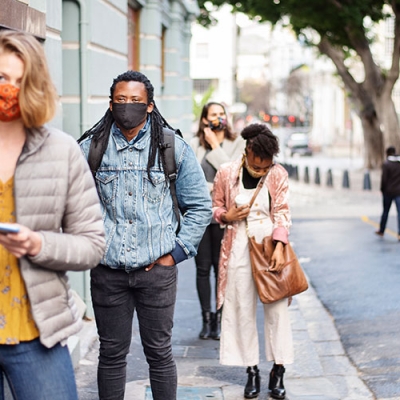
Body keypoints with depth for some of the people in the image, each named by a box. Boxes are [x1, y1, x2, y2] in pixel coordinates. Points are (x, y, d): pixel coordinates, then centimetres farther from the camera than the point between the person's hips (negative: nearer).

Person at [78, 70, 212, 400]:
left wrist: (176, 251, 1)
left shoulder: (174, 148, 2)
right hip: (108, 271, 1)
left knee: (159, 353, 7)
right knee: (112, 353, 8)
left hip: (157, 270, 0)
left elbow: (200, 206, 7)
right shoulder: (91, 147, 3)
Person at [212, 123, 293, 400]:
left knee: (277, 307, -2)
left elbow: (282, 212, -4)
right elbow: (215, 205, 11)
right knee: (243, 309, 4)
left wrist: (279, 247, -15)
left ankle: (278, 372, 7)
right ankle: (252, 371, 14)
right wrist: (226, 216, -11)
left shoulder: (278, 174, -3)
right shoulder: (227, 173, -2)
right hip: (238, 247, 1)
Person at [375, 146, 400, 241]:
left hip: (388, 191, -1)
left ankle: (381, 231, 27)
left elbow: (384, 179, -11)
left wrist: (382, 189, 2)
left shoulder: (386, 164, -10)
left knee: (385, 211, 14)